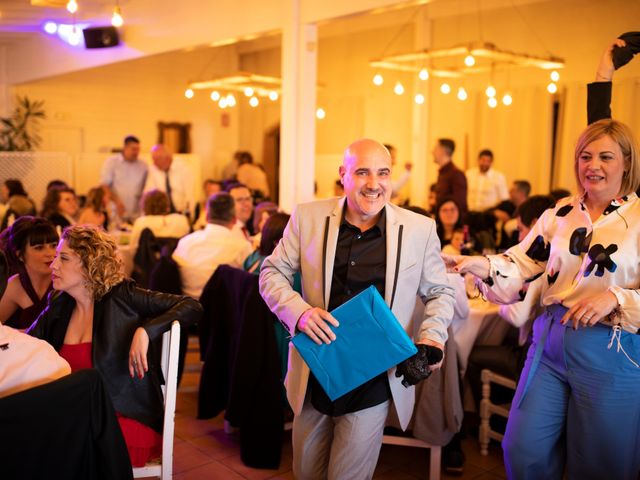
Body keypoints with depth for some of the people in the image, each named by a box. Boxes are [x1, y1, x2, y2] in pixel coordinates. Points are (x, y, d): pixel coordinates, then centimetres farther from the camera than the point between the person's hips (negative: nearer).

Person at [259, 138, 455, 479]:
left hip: (375, 383, -2)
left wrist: (432, 336, -12)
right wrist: (300, 312, -17)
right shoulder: (307, 217, -4)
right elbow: (272, 273, 2)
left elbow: (440, 292, 7)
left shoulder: (419, 229, -5)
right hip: (315, 375, 3)